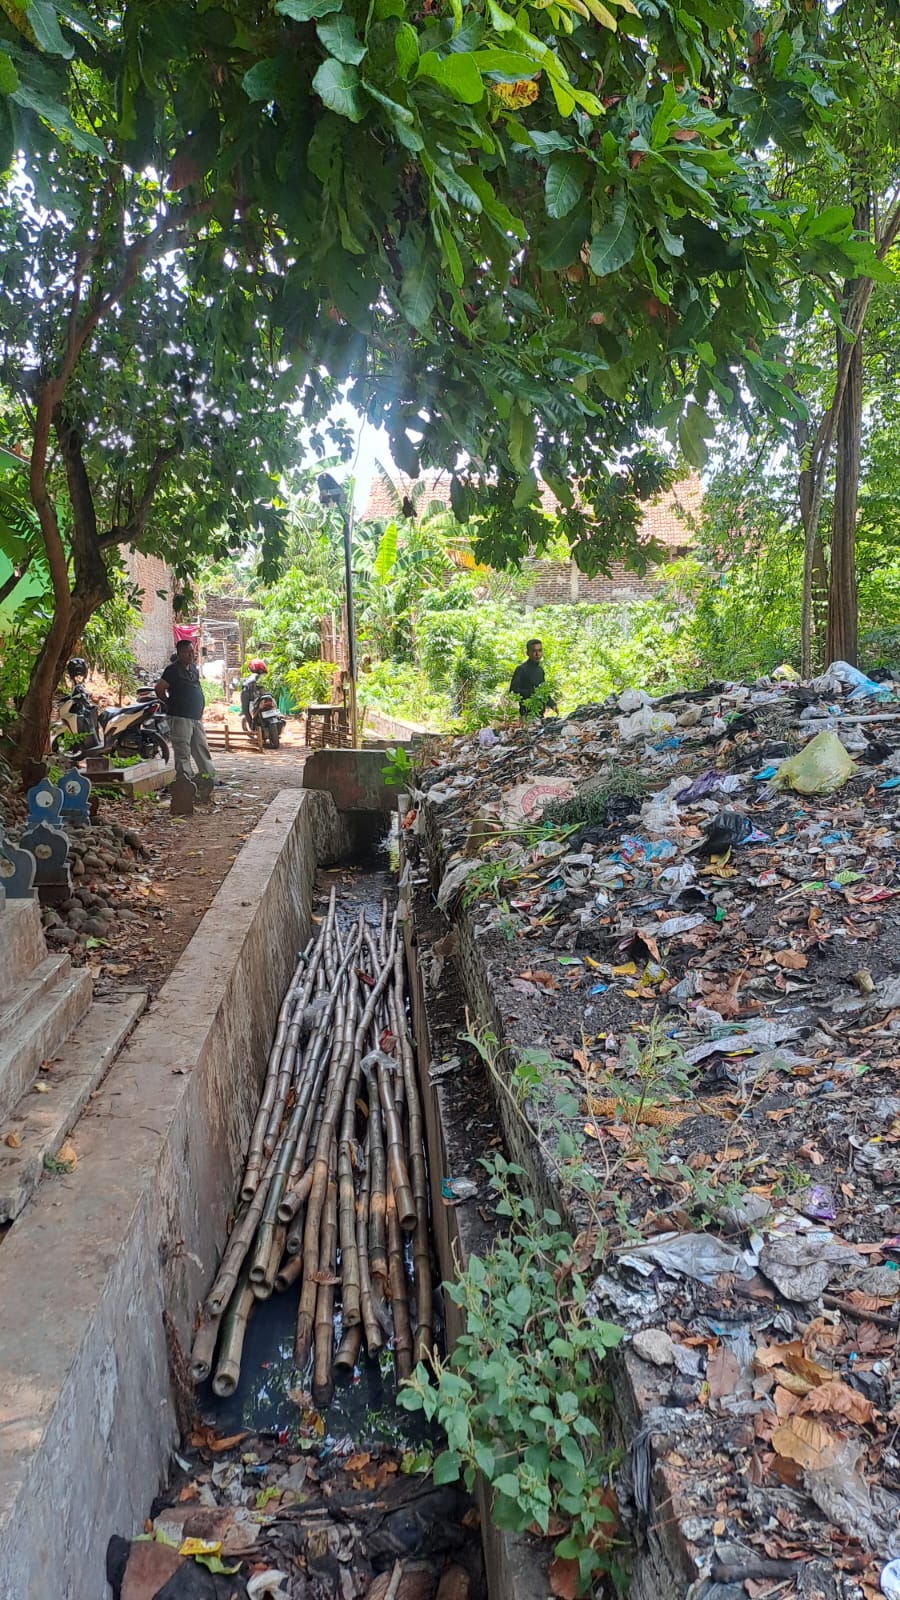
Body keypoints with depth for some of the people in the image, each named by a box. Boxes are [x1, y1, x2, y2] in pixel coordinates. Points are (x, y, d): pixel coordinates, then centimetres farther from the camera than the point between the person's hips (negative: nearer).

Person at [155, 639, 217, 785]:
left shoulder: (193, 668, 15)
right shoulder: (174, 669, -9)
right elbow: (159, 689, -12)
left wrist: (200, 709, 17)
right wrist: (169, 704, 0)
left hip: (196, 718, 8)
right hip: (180, 717, -8)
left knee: (202, 749, 13)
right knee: (183, 752, -5)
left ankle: (211, 778, 20)